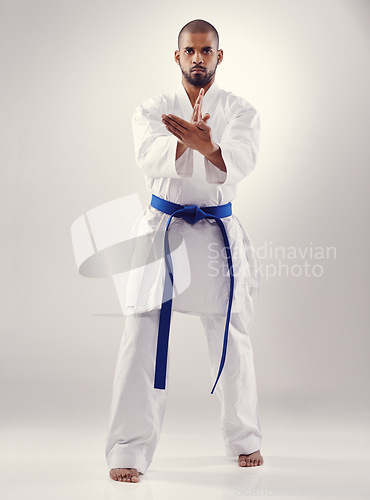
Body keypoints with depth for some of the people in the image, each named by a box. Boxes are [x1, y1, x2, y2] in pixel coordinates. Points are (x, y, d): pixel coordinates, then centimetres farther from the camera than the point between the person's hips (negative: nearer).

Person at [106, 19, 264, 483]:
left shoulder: (240, 111, 2)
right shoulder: (153, 110, 3)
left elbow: (241, 161, -19)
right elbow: (151, 157, -18)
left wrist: (208, 147, -42)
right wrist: (186, 142, -39)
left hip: (218, 232, 1)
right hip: (161, 230, 0)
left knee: (232, 341, 9)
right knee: (141, 341, -7)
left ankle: (244, 439, 30)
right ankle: (129, 450, 3)